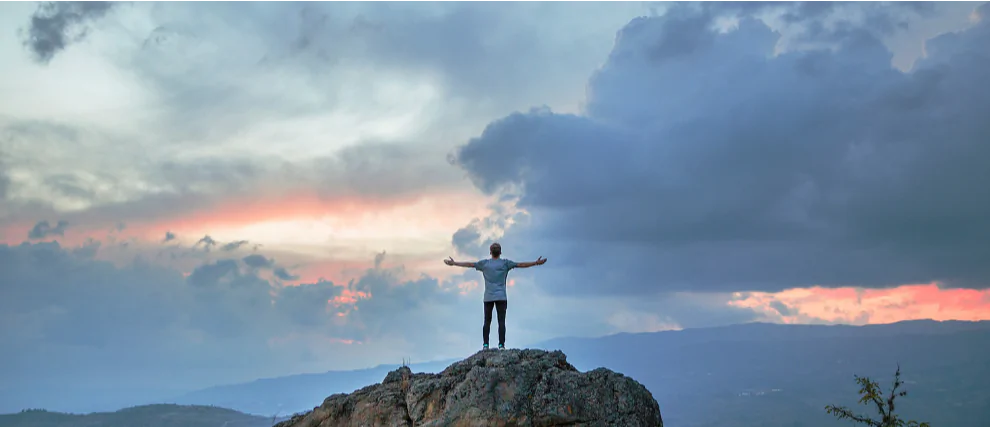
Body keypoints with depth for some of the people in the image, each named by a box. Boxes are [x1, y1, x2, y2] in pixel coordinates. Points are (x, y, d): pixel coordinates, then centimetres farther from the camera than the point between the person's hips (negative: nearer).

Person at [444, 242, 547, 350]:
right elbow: (521, 265, 0)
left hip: (488, 298, 1)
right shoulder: (505, 263, 1)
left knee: (487, 321, 5)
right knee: (501, 321, -2)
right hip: (501, 297, -1)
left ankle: (485, 345, 0)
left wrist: (454, 263, 20)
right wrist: (536, 263, 4)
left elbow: (469, 264, 11)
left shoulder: (485, 263, 5)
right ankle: (501, 345, -9)